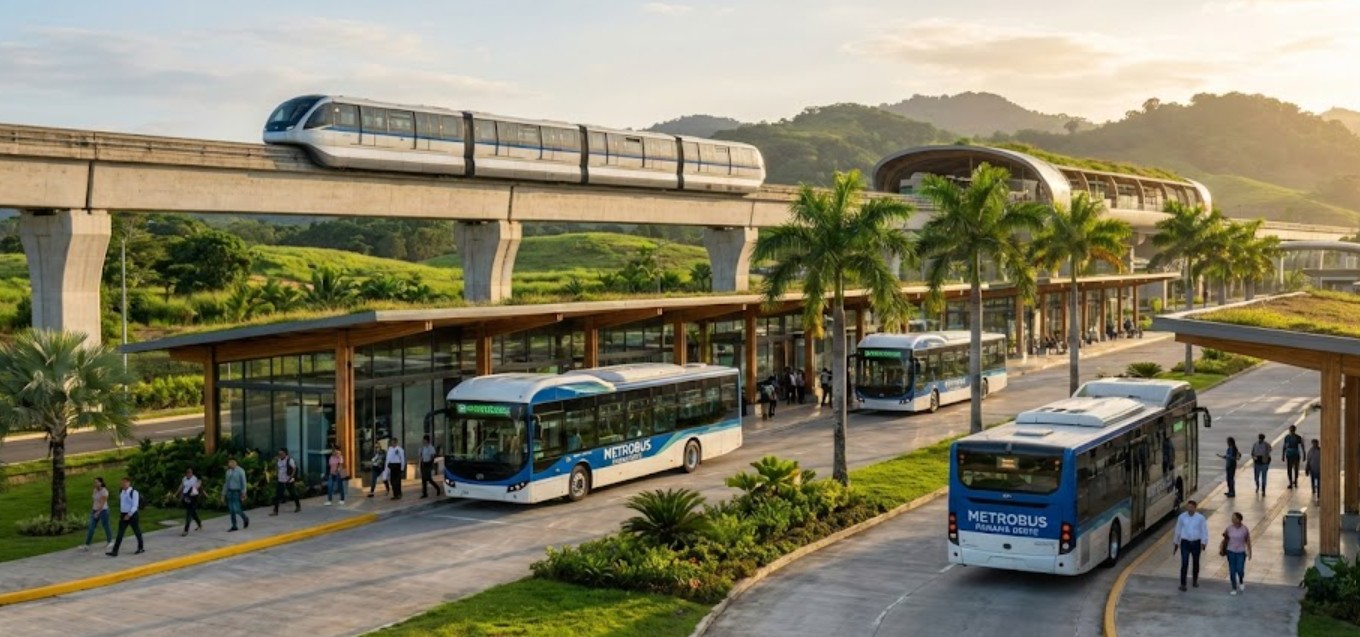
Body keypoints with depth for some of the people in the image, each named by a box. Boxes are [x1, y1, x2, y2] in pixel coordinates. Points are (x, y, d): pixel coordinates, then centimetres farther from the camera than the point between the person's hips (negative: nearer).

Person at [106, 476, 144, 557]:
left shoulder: (134, 492, -14)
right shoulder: (121, 492, 8)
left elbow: (135, 506, -18)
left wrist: (129, 515, -23)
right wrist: (120, 513, 15)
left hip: (132, 515, -6)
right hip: (123, 515, 6)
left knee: (137, 532, 9)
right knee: (120, 533, -1)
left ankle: (141, 548, 26)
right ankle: (114, 551, -5)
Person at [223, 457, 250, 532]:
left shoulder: (240, 471, -9)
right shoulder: (228, 471, 9)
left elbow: (243, 483, -10)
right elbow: (226, 483, 15)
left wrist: (243, 494, -13)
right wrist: (223, 494, 14)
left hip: (237, 492, -6)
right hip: (230, 492, 6)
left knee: (236, 509, -11)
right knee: (231, 510, 5)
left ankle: (245, 518, 16)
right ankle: (234, 526, 12)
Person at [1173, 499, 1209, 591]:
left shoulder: (1200, 518, -8)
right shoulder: (1182, 517, -5)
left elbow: (1204, 531, -3)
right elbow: (1178, 530, 5)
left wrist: (1203, 543, -12)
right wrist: (1176, 543, 11)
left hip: (1196, 543, 1)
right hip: (1185, 542, -1)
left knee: (1196, 563, 16)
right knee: (1184, 563, -7)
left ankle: (1195, 580, 36)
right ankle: (1182, 584, -3)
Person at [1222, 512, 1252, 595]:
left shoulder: (1245, 529, -8)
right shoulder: (1229, 528, -5)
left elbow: (1248, 541, 0)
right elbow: (1225, 540, 6)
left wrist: (1249, 552, 2)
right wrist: (1224, 550, 10)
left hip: (1241, 552, -1)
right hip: (1231, 552, 1)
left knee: (1240, 570, -8)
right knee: (1232, 571, 1)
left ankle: (1241, 582, 25)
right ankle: (1234, 589, 14)